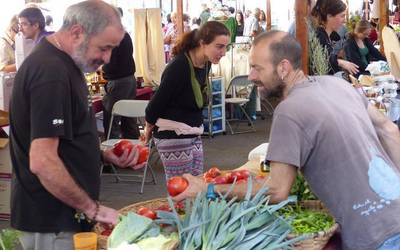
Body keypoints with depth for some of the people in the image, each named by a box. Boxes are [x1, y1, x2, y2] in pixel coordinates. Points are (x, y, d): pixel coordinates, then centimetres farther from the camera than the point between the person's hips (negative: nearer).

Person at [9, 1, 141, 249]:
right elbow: (42, 162, -27)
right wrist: (92, 208, -18)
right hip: (52, 223, -10)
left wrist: (105, 154, 5)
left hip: (66, 214, 10)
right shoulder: (51, 73, -22)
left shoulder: (62, 62, 10)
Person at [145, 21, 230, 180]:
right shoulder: (180, 66, -22)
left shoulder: (206, 64, 3)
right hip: (173, 137, -8)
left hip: (194, 135, 8)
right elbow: (159, 99, -13)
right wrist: (150, 126, 4)